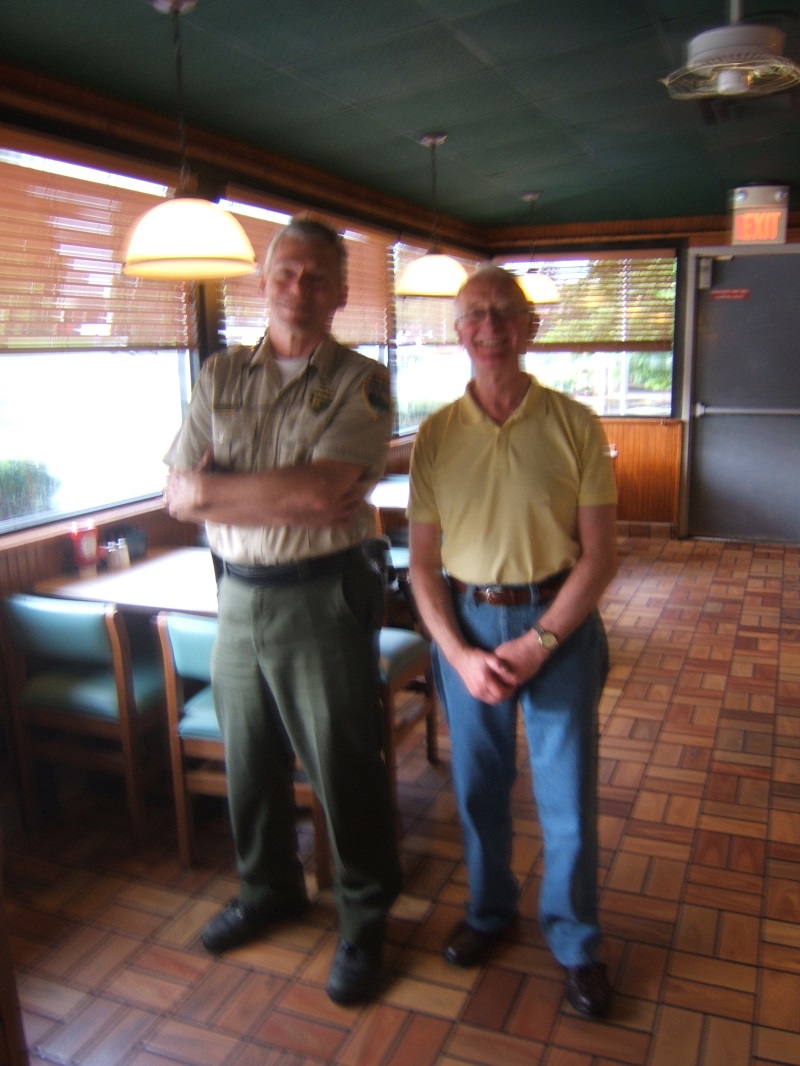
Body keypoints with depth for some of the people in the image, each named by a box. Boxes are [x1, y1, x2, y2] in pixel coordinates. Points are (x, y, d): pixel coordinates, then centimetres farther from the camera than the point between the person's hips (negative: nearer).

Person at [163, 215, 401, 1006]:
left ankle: (364, 920, 30)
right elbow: (178, 496, -3)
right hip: (238, 593, 5)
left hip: (322, 596, -4)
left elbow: (320, 487, -21)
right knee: (248, 758, 19)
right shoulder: (221, 376, 6)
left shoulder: (360, 382, -7)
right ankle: (268, 889, 44)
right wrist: (292, 501, -15)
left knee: (344, 767, 7)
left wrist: (212, 486, -11)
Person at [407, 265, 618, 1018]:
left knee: (567, 795, 7)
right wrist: (459, 654, -10)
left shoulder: (574, 426, -6)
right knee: (478, 785, 15)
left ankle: (575, 941, 32)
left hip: (558, 622, -1)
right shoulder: (435, 436, -1)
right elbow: (423, 562, 0)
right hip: (466, 624, 2)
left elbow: (599, 554, -7)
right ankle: (489, 909, 42)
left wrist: (539, 643, -13)